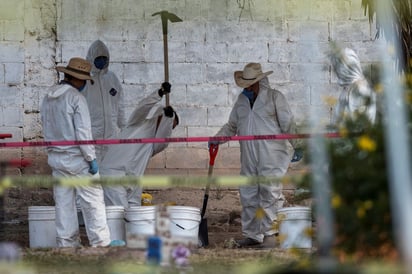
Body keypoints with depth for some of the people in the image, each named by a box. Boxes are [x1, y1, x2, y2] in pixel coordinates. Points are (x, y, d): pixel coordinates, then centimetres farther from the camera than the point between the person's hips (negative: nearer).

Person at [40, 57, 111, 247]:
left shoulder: (47, 99, 9)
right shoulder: (75, 97, -13)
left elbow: (47, 130, 12)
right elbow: (83, 132, -17)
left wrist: (54, 151, 17)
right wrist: (91, 158, -13)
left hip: (56, 158, 7)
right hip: (77, 158, -7)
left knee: (63, 202, 9)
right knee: (93, 200, 0)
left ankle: (66, 242, 11)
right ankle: (100, 241, 0)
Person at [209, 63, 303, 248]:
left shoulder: (274, 97, 1)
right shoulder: (242, 99, 16)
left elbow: (288, 124, 0)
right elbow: (232, 126, 22)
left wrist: (298, 146, -3)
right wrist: (217, 139, 8)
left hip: (271, 158, -5)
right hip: (248, 159, 6)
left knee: (270, 195, -8)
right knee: (248, 196, 6)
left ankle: (270, 235, -5)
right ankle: (251, 235, 13)